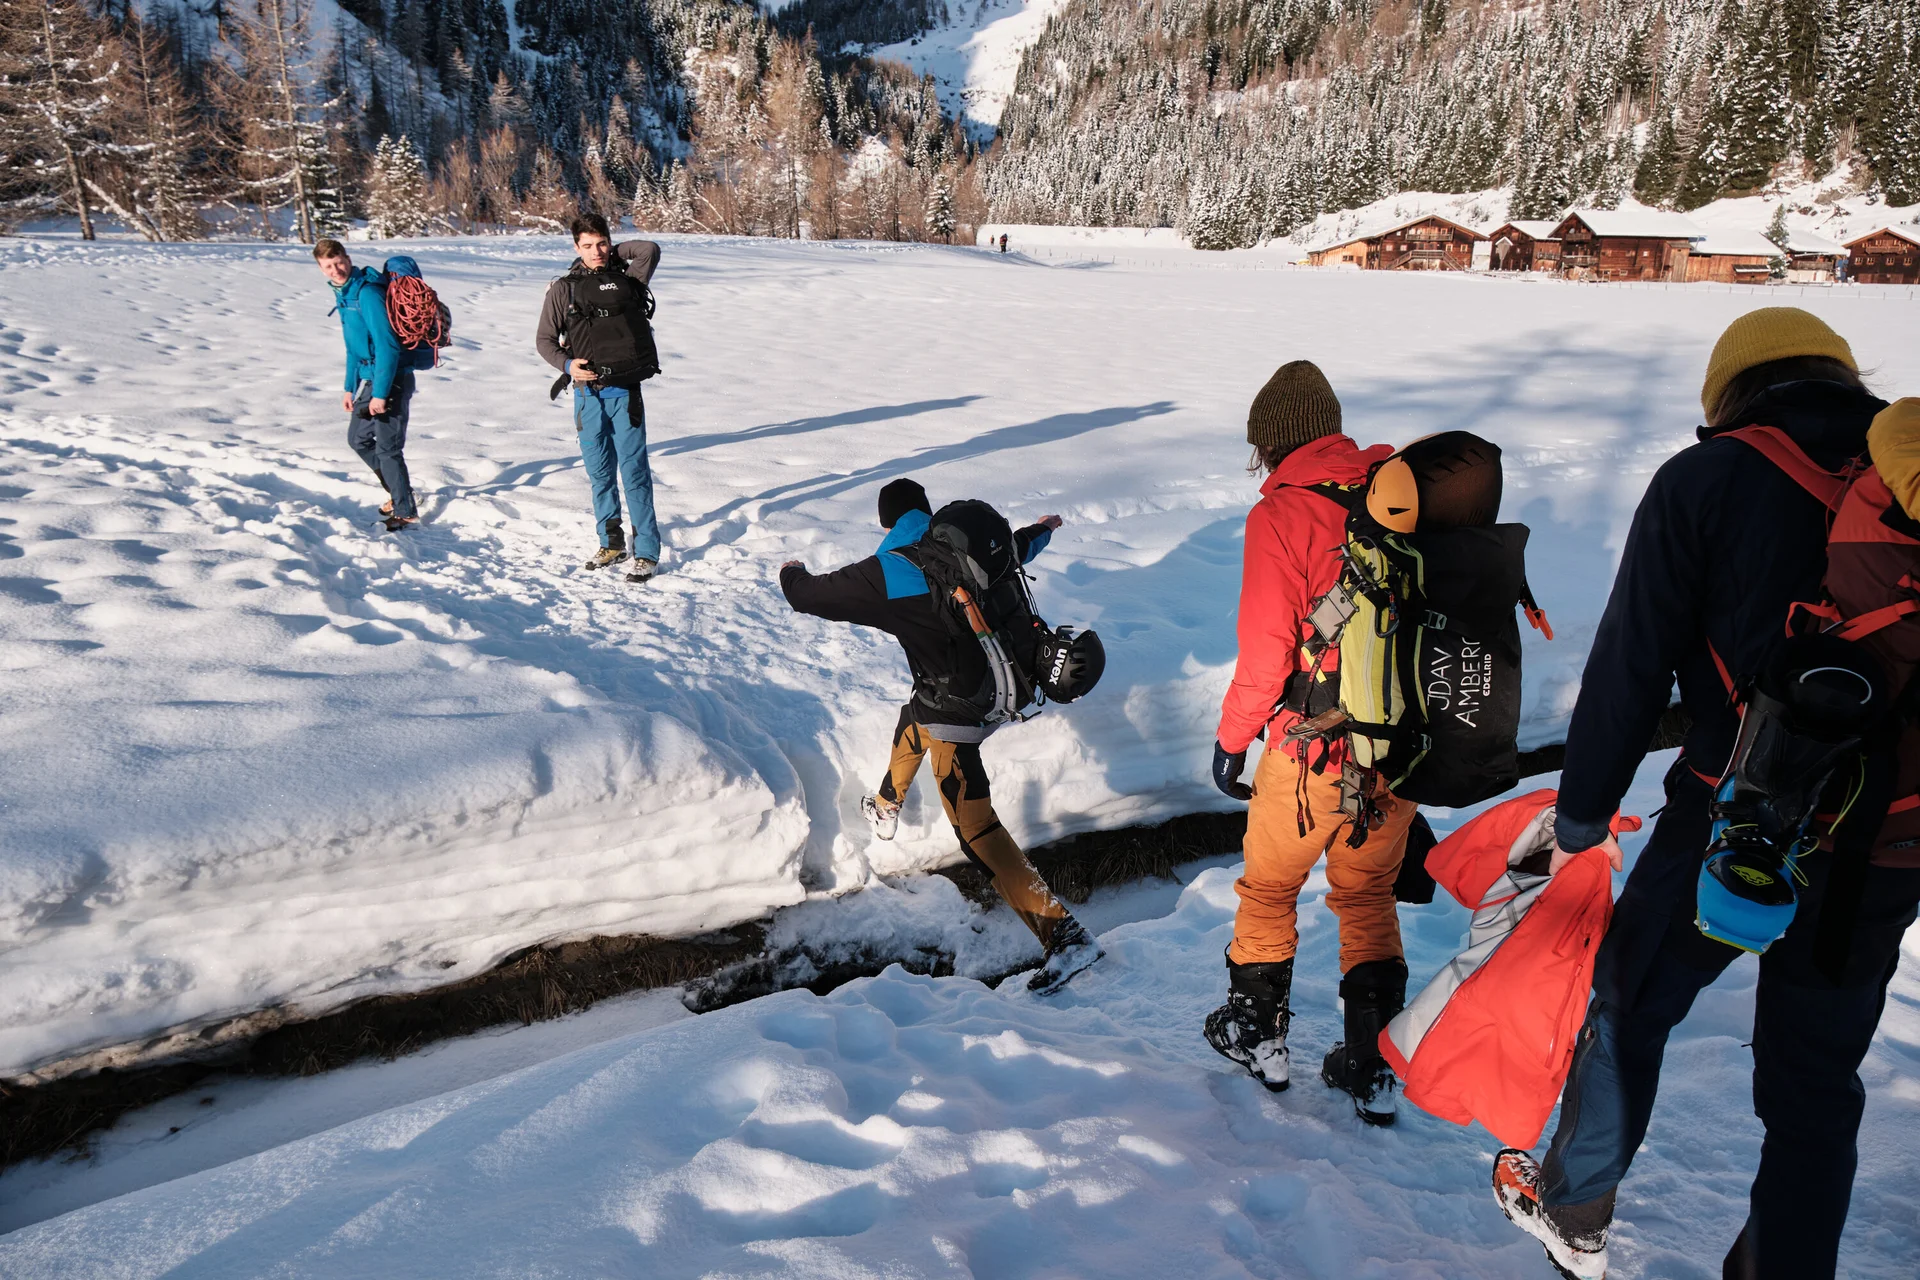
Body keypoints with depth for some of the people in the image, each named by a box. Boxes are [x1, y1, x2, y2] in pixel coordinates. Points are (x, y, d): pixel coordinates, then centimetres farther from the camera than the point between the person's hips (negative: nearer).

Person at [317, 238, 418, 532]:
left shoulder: (368, 293, -19)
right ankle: (397, 490, 33)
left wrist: (380, 393, -23)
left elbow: (387, 345, -23)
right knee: (358, 438, 17)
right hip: (369, 378, 10)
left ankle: (406, 511, 12)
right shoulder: (344, 293, 11)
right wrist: (350, 387, 20)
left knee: (387, 449, -3)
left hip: (391, 379, -10)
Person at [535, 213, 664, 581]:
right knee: (599, 472, 10)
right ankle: (611, 543, 23)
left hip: (625, 392, -2)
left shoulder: (628, 279, 8)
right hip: (588, 392, 2)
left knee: (634, 471, -5)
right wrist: (566, 364, -8)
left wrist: (613, 254, 11)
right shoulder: (563, 288, 8)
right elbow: (545, 338, 10)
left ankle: (646, 552, 0)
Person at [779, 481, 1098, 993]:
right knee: (913, 723, 37)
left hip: (953, 715, -8)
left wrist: (792, 573, 24)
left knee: (976, 829, -10)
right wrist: (1043, 528, 48)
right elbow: (1014, 545, 23)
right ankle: (888, 804, 67)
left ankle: (1064, 935, -17)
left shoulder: (883, 573, -15)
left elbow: (809, 595, -2)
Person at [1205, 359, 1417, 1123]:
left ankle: (1258, 1035, 34)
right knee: (1369, 895, 20)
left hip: (1316, 750, -5)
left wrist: (1232, 738, -2)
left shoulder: (1280, 514, -14)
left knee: (1270, 887, 17)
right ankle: (1372, 1071, 24)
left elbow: (1266, 651, -16)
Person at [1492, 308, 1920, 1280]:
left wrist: (1581, 818, 1)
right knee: (1817, 1074, 16)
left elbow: (1629, 668, -8)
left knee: (1629, 1004, 17)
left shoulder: (1707, 479, -7)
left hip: (1736, 817, -3)